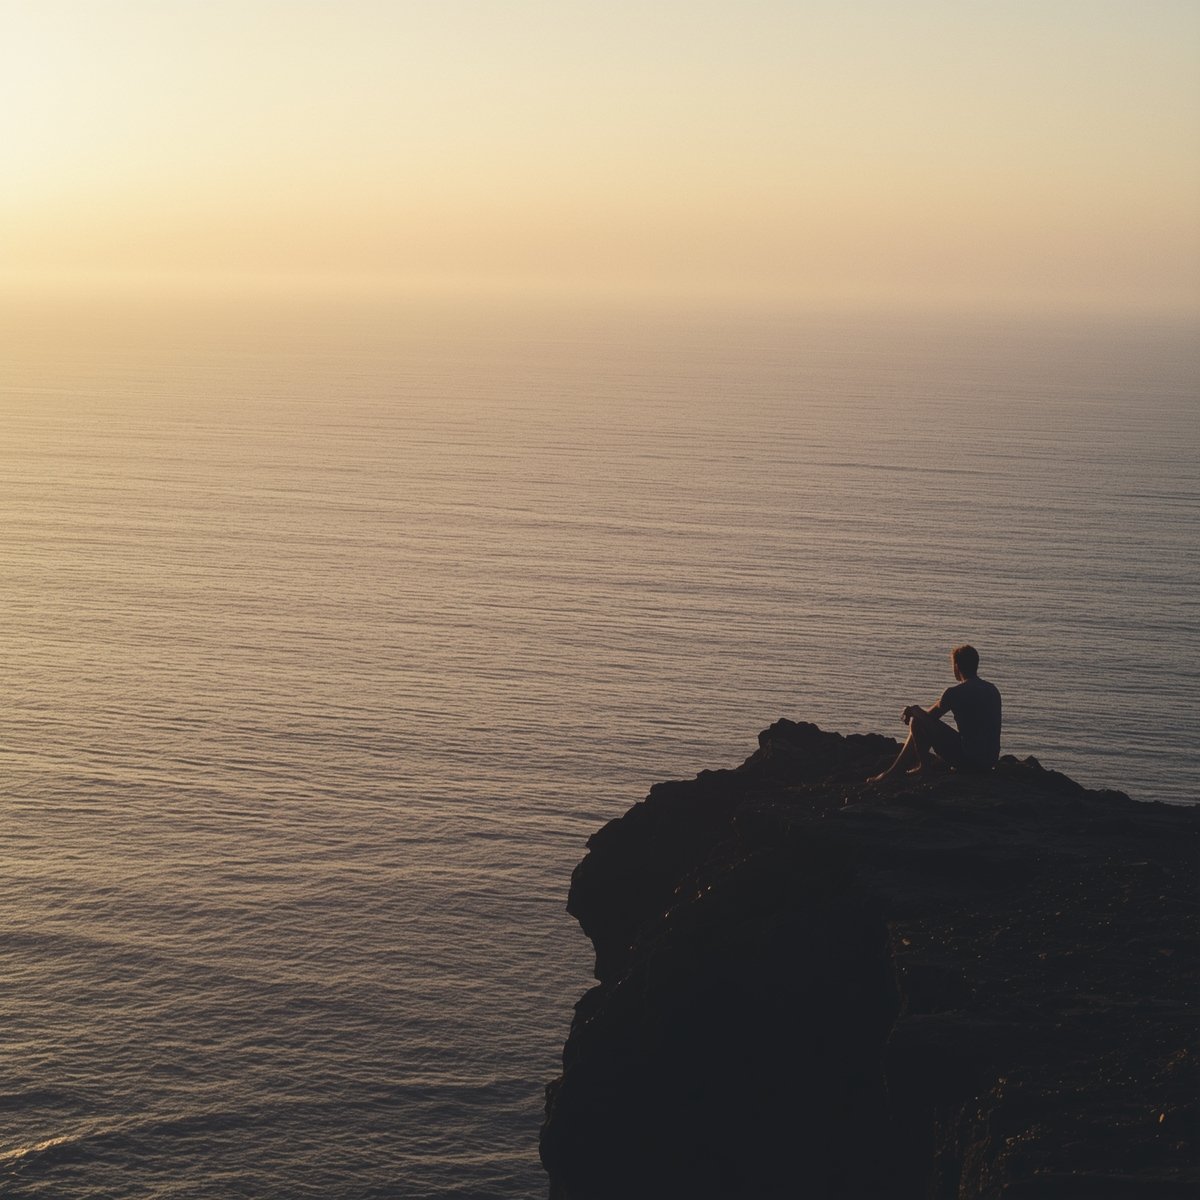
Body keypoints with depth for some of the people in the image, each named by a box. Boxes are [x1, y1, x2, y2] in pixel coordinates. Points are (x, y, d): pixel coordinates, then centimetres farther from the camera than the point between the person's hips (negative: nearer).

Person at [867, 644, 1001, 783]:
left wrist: (913, 711, 23)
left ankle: (923, 766, 13)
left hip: (967, 759, -8)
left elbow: (930, 716, 1)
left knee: (917, 722, 1)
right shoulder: (993, 689, 10)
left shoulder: (955, 693, -12)